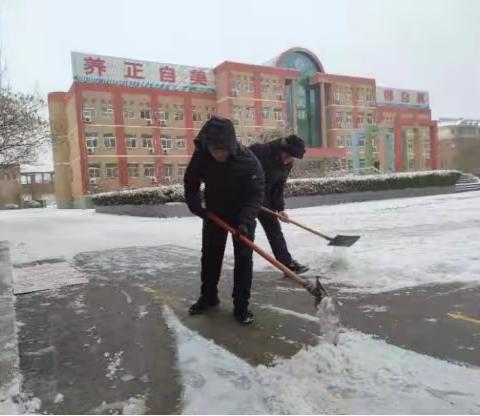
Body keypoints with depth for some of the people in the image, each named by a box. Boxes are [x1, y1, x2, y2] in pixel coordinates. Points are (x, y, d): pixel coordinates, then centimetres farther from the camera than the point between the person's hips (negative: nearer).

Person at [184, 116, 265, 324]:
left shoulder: (249, 161, -30)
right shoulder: (201, 156, -22)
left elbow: (256, 193, -26)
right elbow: (191, 183, -5)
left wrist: (245, 220, -36)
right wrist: (196, 206, -13)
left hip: (243, 215, -3)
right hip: (213, 212, 3)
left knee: (243, 258, -3)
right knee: (210, 255, 13)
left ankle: (241, 305, 10)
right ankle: (208, 297, 32)